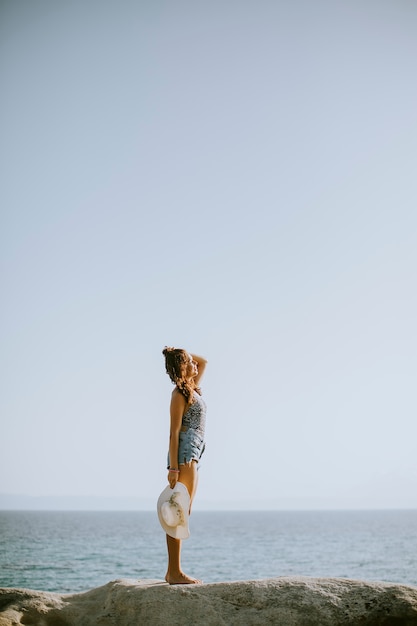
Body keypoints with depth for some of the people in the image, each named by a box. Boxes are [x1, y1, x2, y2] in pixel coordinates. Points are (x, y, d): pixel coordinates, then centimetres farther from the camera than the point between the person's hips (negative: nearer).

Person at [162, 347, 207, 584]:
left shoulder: (192, 388, 16)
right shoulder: (179, 395, -8)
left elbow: (203, 362, 31)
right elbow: (174, 432, -13)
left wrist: (181, 353, 16)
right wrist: (173, 467, -19)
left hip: (192, 456, 9)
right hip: (184, 454, -9)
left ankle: (173, 571, 12)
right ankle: (175, 572, -9)